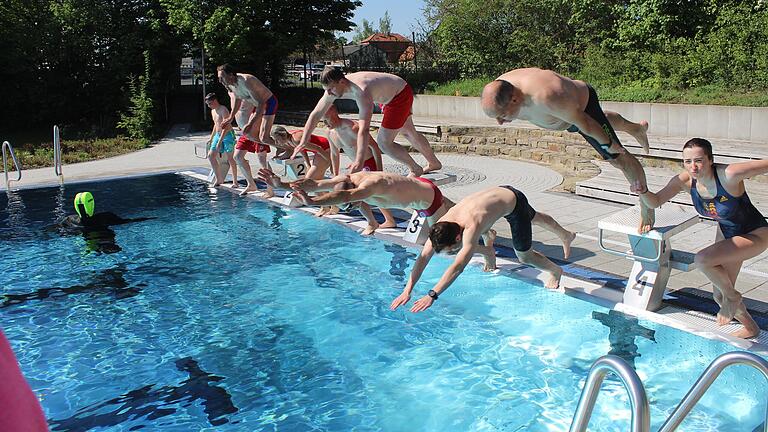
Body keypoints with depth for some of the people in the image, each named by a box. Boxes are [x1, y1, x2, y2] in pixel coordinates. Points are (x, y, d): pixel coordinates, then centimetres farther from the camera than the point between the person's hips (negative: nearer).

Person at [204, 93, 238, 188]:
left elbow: (226, 127, -23)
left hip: (228, 135, -9)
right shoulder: (213, 111, 12)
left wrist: (220, 141, -27)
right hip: (218, 135, 9)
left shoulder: (223, 110, -16)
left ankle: (235, 181, 2)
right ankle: (218, 179, 9)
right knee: (211, 156, 3)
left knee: (230, 158, -6)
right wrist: (211, 138, 23)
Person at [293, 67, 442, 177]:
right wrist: (303, 142, -15)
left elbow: (364, 129, -52)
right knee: (409, 132, 24)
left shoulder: (362, 92, -43)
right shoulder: (333, 88, -19)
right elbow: (316, 114, -12)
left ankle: (416, 169, 11)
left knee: (384, 143, -10)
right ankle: (434, 163, 45)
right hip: (389, 95, 9)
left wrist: (360, 160, -58)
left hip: (401, 94, -9)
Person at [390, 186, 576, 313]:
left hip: (514, 201, -6)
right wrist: (407, 291, -28)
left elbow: (458, 266, -51)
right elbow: (423, 257, -23)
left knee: (524, 257, 5)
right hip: (499, 192, 6)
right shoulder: (442, 224, -25)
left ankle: (555, 270, 35)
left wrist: (432, 295, -55)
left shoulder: (471, 228, -44)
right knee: (534, 218, 33)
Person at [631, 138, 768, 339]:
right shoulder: (685, 181, -18)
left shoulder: (730, 175, -33)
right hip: (726, 232, 7)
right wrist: (643, 192, -33)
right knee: (719, 295, 13)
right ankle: (751, 328, 43)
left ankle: (732, 296, 1)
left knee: (702, 259, -29)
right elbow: (655, 202, -11)